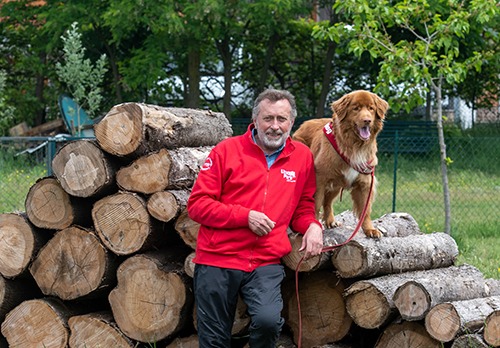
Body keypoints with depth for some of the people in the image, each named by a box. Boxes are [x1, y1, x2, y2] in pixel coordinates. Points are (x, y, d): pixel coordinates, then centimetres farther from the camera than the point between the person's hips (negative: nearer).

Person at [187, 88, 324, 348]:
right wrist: (245, 216, -12)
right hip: (217, 260, -1)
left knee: (268, 320, -27)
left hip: (266, 263, 1)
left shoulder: (302, 156, 10)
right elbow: (197, 204, -2)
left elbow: (302, 208, 23)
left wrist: (313, 226, 0)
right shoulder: (227, 150, 1)